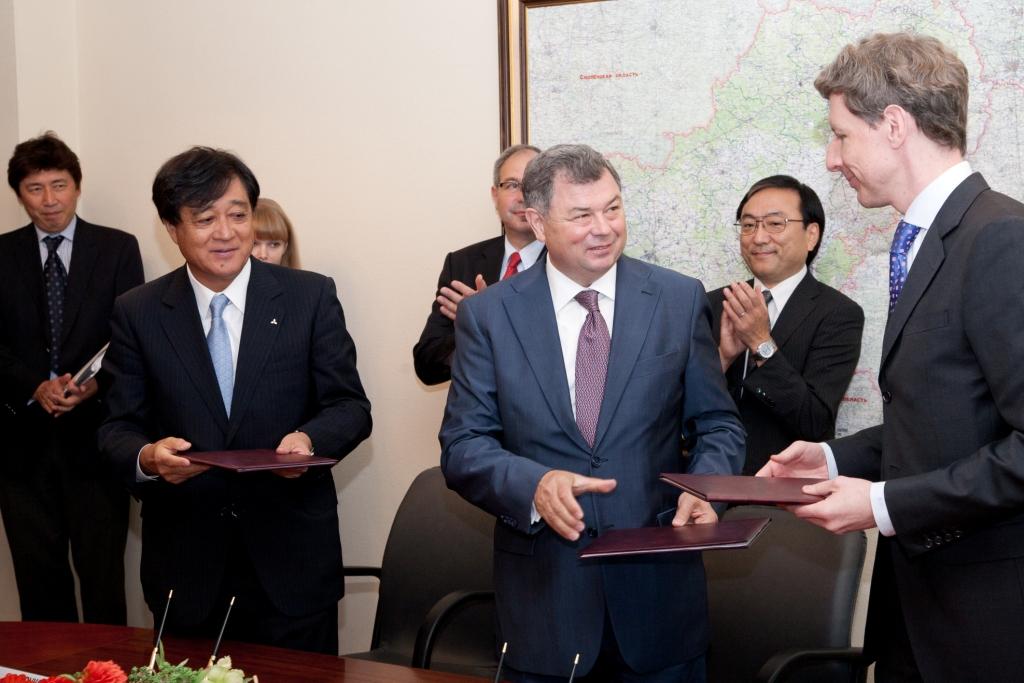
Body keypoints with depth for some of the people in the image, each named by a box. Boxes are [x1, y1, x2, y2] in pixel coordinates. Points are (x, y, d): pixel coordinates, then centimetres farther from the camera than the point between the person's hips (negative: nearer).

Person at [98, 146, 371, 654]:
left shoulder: (311, 297, -1)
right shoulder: (137, 313, 2)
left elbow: (351, 406, 0)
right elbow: (119, 426, 4)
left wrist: (310, 438, -21)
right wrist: (147, 456, -19)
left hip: (291, 561, 0)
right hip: (185, 566, 1)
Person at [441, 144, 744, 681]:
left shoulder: (680, 300, 2)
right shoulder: (488, 315, 0)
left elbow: (718, 425, 6)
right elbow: (463, 445, -2)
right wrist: (533, 485, -21)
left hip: (659, 584, 1)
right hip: (544, 594, 0)